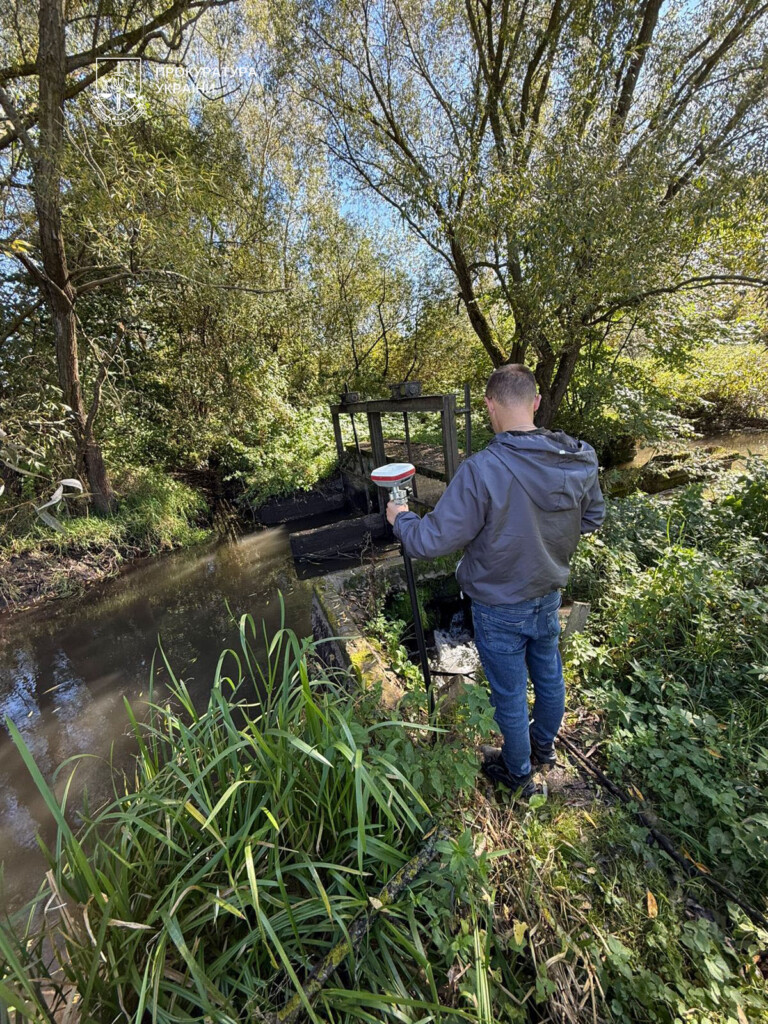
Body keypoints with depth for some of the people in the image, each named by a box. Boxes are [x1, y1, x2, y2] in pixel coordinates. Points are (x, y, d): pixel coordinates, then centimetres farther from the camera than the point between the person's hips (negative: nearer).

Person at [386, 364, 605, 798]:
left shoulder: (482, 471, -32)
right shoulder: (580, 459, -12)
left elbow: (433, 540, -26)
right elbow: (592, 518, 5)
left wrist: (400, 518, -7)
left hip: (500, 609, -6)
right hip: (549, 596, 6)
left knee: (510, 695, 18)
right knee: (550, 677, 28)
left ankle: (519, 774, 45)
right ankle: (544, 746, 56)